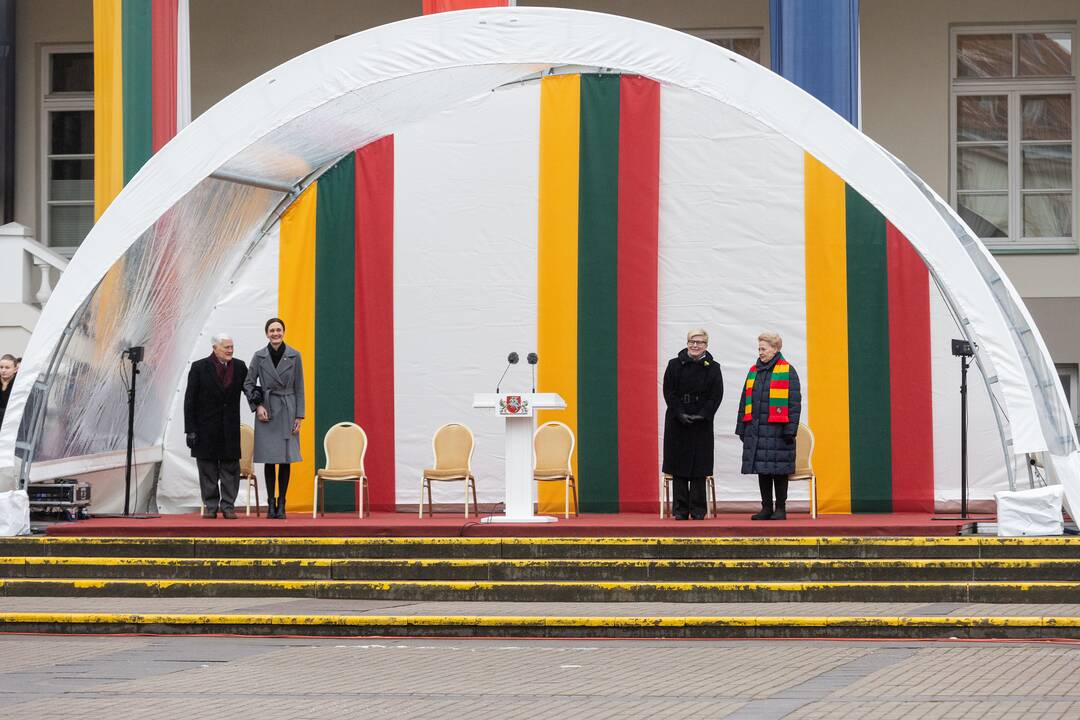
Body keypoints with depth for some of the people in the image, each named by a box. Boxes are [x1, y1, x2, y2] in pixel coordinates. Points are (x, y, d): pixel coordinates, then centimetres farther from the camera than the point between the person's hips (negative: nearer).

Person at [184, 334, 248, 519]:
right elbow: (190, 401, -4)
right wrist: (190, 429, -9)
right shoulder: (199, 368, -5)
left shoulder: (239, 367, 3)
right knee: (208, 469, 5)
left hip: (230, 428, 2)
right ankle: (210, 506, 13)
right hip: (207, 429, -2)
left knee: (230, 468, 2)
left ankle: (228, 505, 8)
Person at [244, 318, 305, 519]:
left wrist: (299, 416, -1)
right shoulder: (259, 356, 1)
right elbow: (248, 384, 7)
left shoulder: (294, 356, 0)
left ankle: (281, 504, 6)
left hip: (287, 412, 0)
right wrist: (257, 406, -6)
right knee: (269, 459, 1)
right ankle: (271, 503, 8)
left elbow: (299, 388, 3)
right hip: (266, 412, 0)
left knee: (285, 460, 0)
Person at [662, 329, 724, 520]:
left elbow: (716, 396, -1)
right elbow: (669, 392, -1)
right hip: (677, 422, 0)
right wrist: (680, 413, -13)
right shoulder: (674, 365, 3)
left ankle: (698, 509, 4)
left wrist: (702, 415, -13)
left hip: (701, 422, 0)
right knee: (679, 464, 0)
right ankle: (680, 509, 4)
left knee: (699, 466, -1)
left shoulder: (712, 368, 3)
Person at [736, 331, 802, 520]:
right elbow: (745, 402, 18)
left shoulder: (787, 372, -2)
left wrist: (790, 429, -13)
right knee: (762, 470, 7)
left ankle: (780, 508, 6)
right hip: (756, 430, 5)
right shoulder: (754, 371, 14)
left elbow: (794, 403, -6)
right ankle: (766, 508, 13)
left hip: (777, 430, -5)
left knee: (779, 470, -1)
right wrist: (742, 428, 13)